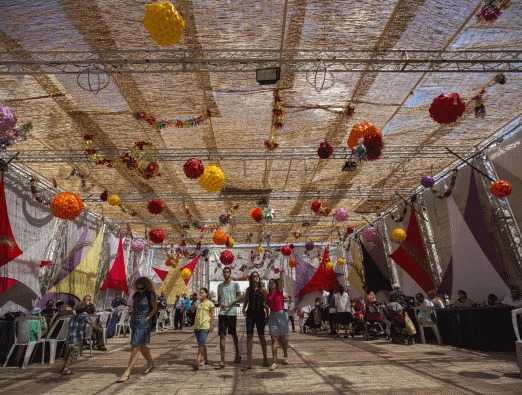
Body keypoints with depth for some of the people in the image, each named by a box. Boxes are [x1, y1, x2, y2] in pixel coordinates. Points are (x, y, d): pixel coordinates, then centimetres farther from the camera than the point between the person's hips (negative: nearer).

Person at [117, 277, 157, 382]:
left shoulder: (150, 295, -10)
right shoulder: (136, 295, 8)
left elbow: (155, 308, -6)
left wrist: (147, 318, -12)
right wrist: (132, 316, 7)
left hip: (143, 323, -7)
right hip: (134, 322, 7)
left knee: (135, 347, -7)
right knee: (142, 346, 19)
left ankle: (127, 372, -1)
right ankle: (150, 363, 38)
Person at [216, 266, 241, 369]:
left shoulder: (235, 284, 1)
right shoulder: (220, 285, 12)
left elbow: (239, 297, -4)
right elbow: (219, 298, 17)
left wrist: (230, 304, -19)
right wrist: (220, 303, -6)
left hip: (232, 312, -2)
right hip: (222, 313, 2)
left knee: (234, 334, 12)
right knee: (222, 336, -3)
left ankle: (237, 355, 32)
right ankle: (222, 361, -2)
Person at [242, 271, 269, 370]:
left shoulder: (262, 290, 0)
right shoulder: (248, 289, 7)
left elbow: (267, 302, -1)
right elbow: (245, 301, 12)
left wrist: (267, 314, -9)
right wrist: (243, 309, -4)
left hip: (260, 313, -2)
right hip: (250, 314, 2)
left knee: (261, 336, 9)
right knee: (249, 336, -1)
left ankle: (265, 358, 26)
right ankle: (249, 362, 3)